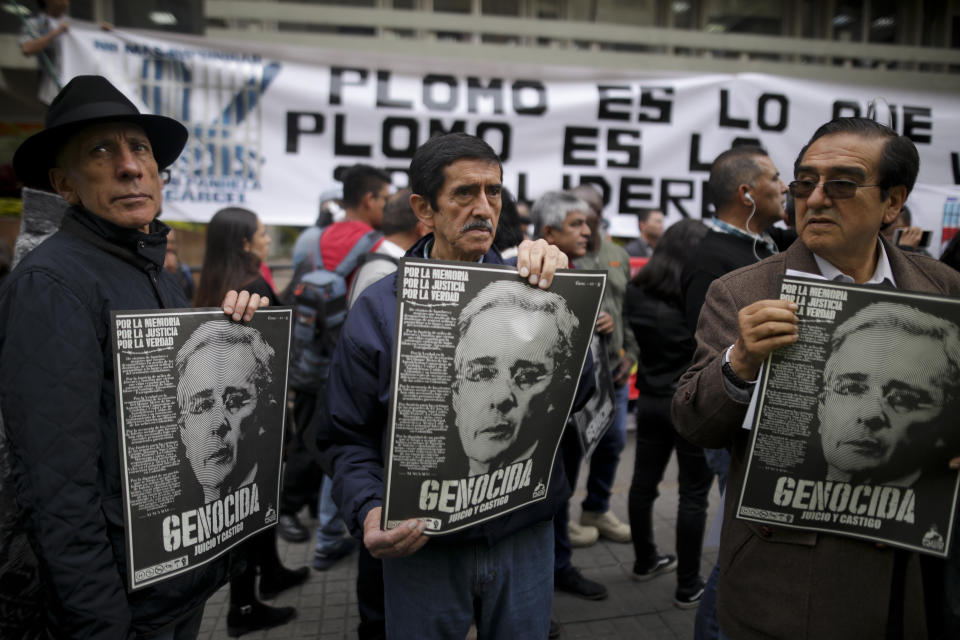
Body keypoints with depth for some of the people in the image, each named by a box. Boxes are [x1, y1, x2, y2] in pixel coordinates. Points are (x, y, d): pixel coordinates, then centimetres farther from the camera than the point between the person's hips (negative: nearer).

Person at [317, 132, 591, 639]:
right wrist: (368, 512, -20)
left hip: (524, 535, 2)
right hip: (423, 544, -1)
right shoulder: (378, 308, -6)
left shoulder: (524, 289, -2)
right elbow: (349, 438, -3)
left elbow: (573, 397, -11)